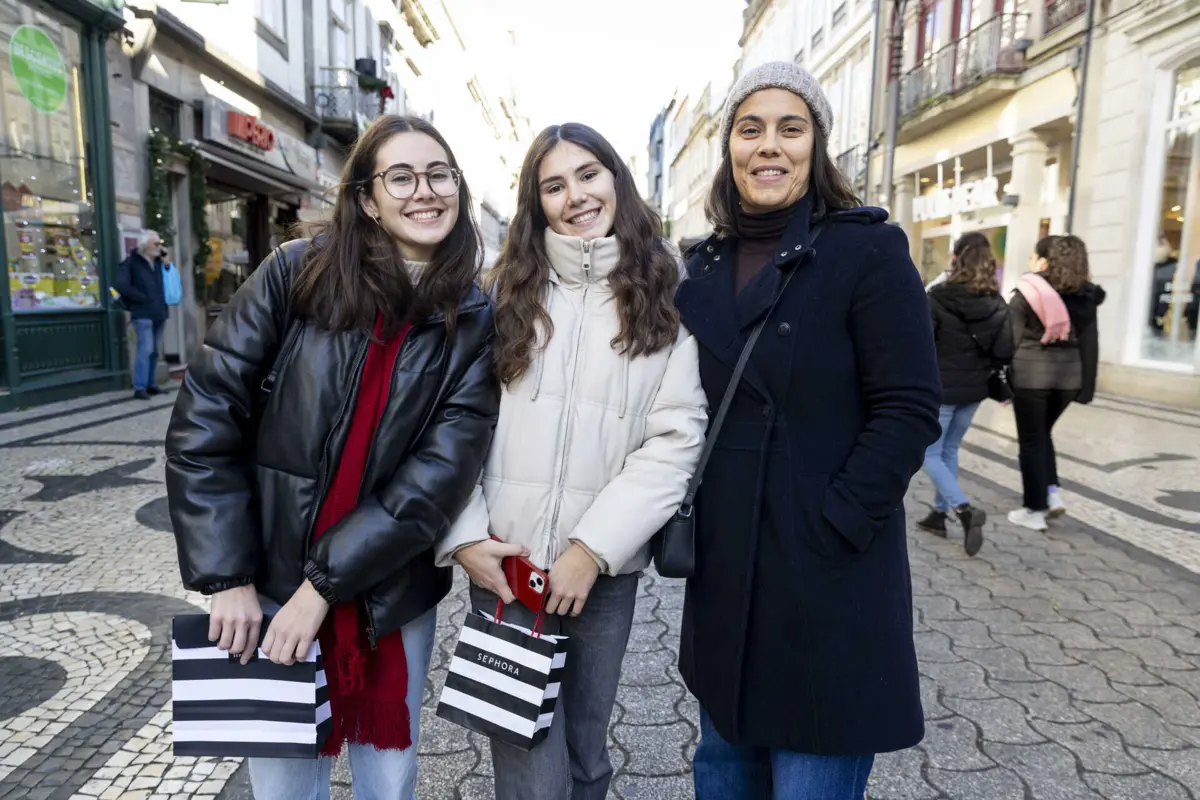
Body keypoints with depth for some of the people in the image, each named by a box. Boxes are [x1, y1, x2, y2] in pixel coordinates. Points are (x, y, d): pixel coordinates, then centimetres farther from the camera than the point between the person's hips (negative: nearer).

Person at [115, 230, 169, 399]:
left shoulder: (158, 262, 14)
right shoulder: (131, 262, -6)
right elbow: (120, 285, -16)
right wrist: (141, 298, -14)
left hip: (158, 313, 7)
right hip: (143, 314, -7)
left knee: (154, 351, 11)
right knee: (145, 349, -12)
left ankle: (150, 384, 20)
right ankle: (139, 387, -10)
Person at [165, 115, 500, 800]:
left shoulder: (474, 320, -5)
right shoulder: (298, 274, -7)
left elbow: (442, 473, -13)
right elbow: (205, 421, -8)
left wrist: (323, 586, -15)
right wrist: (228, 578, -10)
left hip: (393, 597, 1)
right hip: (273, 583, 0)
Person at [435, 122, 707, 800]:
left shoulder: (666, 295, 0)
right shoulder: (505, 289, 4)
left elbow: (677, 437, -7)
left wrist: (594, 547, -13)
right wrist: (464, 535, -9)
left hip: (607, 566, 0)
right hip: (505, 562, 0)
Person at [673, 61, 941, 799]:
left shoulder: (868, 251, -8)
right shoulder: (708, 267, 9)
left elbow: (909, 411, -13)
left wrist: (832, 526, -16)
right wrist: (686, 524, 6)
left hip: (827, 577, -5)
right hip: (724, 570, 6)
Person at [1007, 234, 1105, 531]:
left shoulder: (1025, 294, -6)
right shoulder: (1084, 296, 7)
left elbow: (1010, 340, -9)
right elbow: (1090, 343, 8)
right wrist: (1086, 386, 12)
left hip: (1030, 375, -5)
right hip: (1068, 375, 5)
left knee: (1031, 440, 6)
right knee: (1043, 433, 24)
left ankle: (1034, 510, 10)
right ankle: (1052, 492, 14)